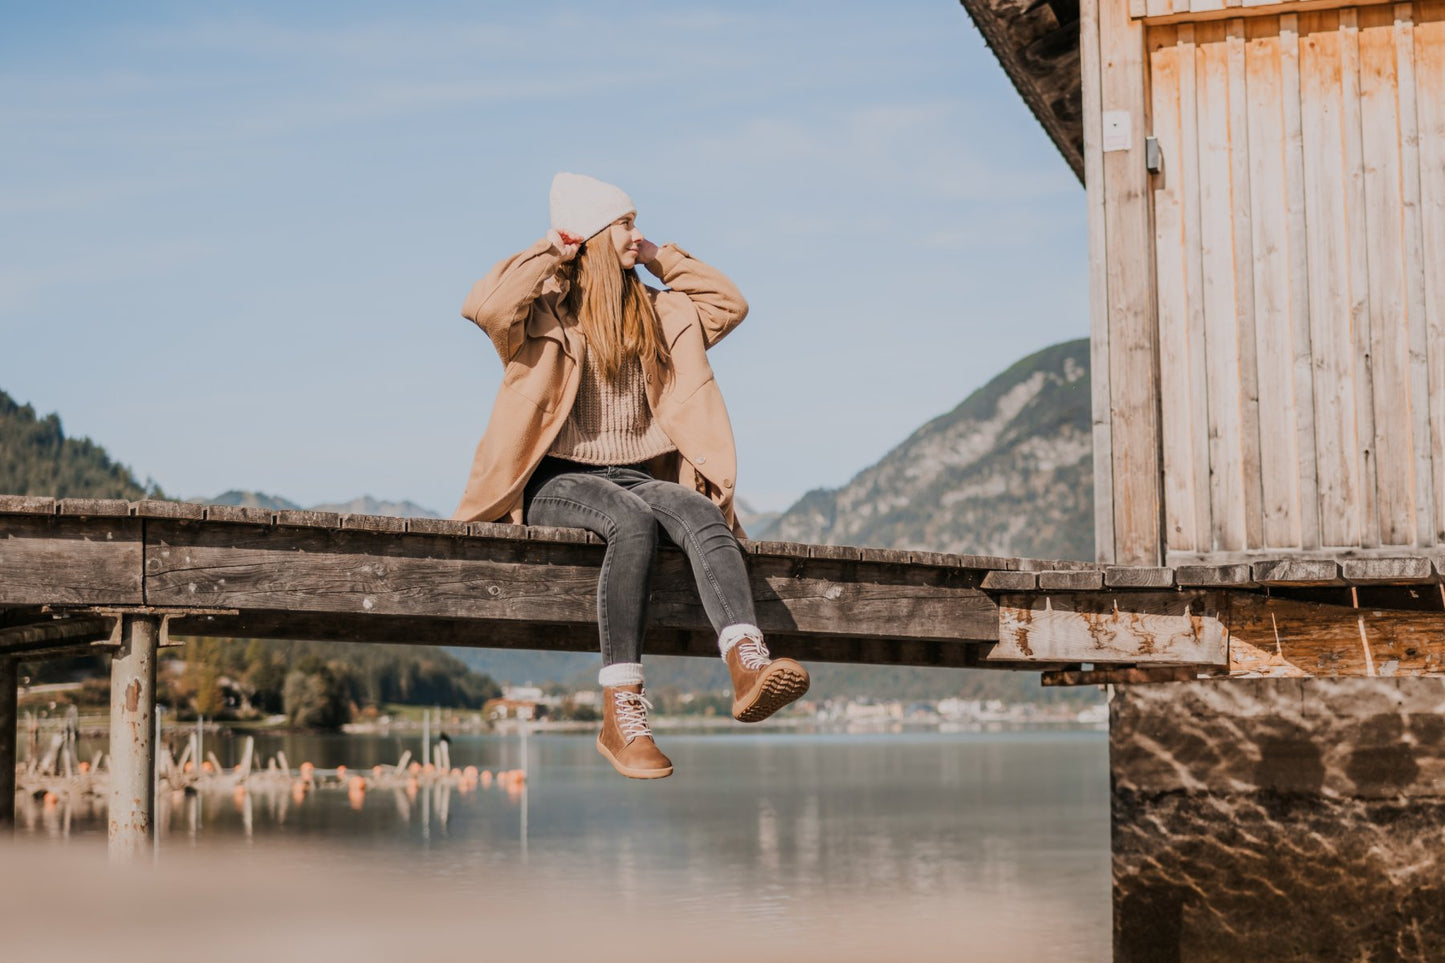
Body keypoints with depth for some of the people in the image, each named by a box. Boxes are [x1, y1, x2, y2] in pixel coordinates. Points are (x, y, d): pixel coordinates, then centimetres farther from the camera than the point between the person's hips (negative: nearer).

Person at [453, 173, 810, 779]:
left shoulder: (657, 313, 21)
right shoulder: (546, 308, 3)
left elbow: (728, 304, 25)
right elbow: (485, 307, -18)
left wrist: (664, 260, 19)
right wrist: (551, 253, -7)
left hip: (636, 477, 5)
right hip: (556, 482, -5)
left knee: (701, 513, -30)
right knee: (633, 521, -38)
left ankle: (748, 667, -52)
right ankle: (620, 715, -41)